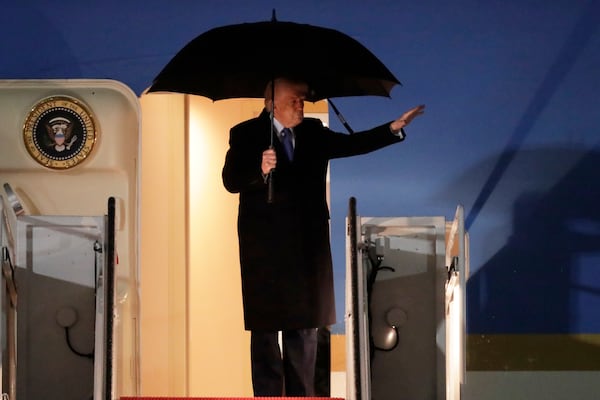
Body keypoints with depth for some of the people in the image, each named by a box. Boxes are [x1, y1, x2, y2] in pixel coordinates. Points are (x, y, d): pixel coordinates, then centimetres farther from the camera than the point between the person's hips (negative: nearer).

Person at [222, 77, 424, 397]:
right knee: (265, 328, -2)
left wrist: (393, 128, -9)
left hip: (307, 247, 5)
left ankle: (301, 395, 16)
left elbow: (352, 144, 2)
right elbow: (230, 181, -13)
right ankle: (267, 395, 3)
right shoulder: (246, 135, -2)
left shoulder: (313, 133, 11)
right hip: (264, 248, -4)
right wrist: (260, 170, -32)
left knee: (304, 327, 9)